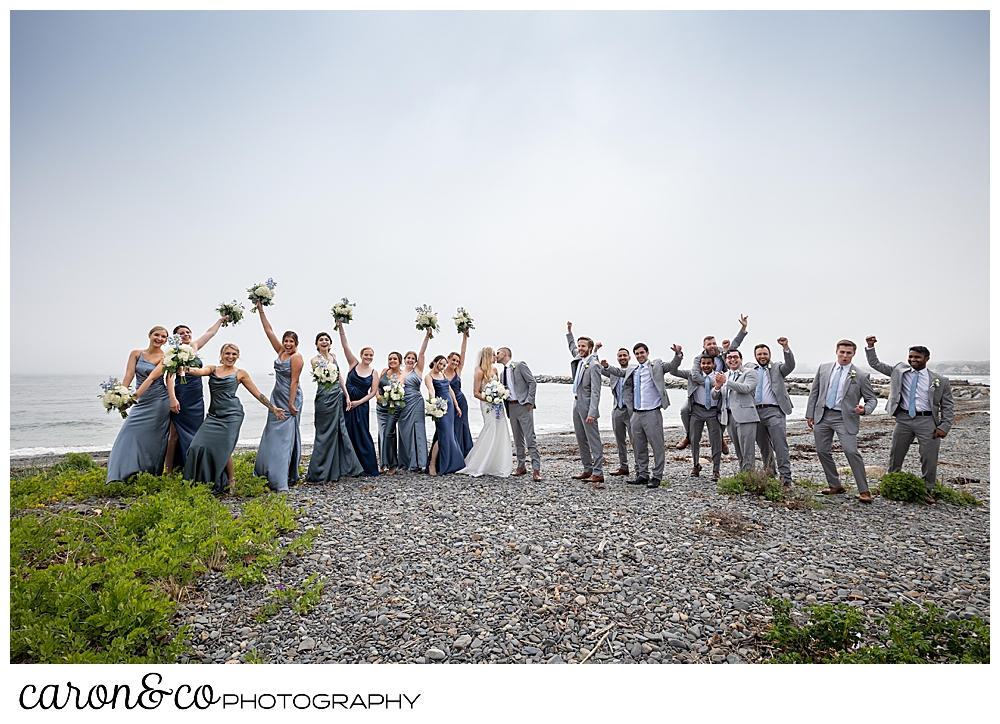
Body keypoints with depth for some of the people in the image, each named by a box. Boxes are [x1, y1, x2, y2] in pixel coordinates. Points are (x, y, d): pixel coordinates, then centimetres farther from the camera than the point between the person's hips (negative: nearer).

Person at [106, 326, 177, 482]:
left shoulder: (164, 358, -6)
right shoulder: (136, 354, 6)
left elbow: (151, 378, -16)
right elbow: (129, 376, -2)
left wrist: (135, 396, -26)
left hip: (158, 403, -4)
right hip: (141, 403, 4)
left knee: (153, 437, 1)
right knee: (130, 433, 0)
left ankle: (153, 474, 9)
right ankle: (127, 471, 9)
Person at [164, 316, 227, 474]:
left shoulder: (194, 346, 11)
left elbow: (210, 332, 23)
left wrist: (221, 319, 28)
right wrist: (172, 398, -22)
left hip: (197, 398, 7)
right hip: (181, 397, -7)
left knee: (195, 433, 8)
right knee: (176, 433, -2)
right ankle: (168, 470, 4)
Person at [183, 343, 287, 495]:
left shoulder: (240, 374, 7)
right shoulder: (213, 369, 13)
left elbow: (257, 394, 9)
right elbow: (200, 371, -10)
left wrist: (273, 408, 5)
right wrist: (186, 368, -32)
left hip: (231, 415, -3)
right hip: (214, 415, 3)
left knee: (223, 448, -9)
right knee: (200, 446, -6)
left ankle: (230, 481, 10)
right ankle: (203, 481, 11)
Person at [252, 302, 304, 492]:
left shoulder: (296, 357, -12)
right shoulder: (281, 352, 9)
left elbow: (294, 381, -16)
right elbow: (269, 331, 12)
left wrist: (291, 404, -19)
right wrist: (261, 311, 11)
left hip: (290, 399, -8)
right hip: (277, 398, 8)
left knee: (285, 437, -9)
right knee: (272, 435, 11)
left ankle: (282, 481, -10)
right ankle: (270, 473, 22)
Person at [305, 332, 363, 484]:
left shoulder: (333, 356, 13)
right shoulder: (315, 360, -5)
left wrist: (346, 395, 14)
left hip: (337, 397, 7)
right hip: (325, 398, -7)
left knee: (340, 430, 11)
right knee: (326, 433, -3)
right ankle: (321, 473, 6)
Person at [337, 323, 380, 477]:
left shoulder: (373, 372, 1)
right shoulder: (354, 363, 1)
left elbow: (373, 392, -1)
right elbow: (345, 345, -7)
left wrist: (358, 402, -12)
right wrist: (341, 326, -15)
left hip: (361, 405, -1)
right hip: (346, 402, 1)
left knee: (361, 435, 0)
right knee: (346, 434, 3)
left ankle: (369, 468, 7)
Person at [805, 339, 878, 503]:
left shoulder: (861, 376, -3)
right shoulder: (823, 368, 6)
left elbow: (872, 399, 3)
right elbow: (814, 392, 11)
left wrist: (865, 409, -19)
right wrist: (810, 414, 8)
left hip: (845, 418, -4)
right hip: (822, 416, 4)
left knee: (851, 451, -16)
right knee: (823, 451, 8)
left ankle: (863, 491, -4)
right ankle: (834, 485, 24)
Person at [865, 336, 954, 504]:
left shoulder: (940, 381, 0)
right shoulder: (899, 370, 5)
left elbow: (948, 405, 4)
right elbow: (876, 364, 8)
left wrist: (944, 426, -4)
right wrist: (870, 347, -6)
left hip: (927, 422, -2)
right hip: (903, 419, 2)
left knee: (929, 458, 3)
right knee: (895, 455, 10)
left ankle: (927, 491, 18)